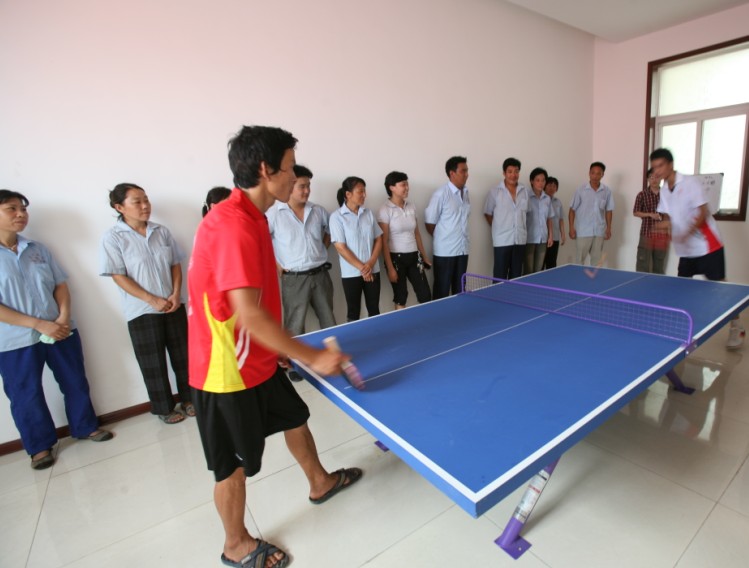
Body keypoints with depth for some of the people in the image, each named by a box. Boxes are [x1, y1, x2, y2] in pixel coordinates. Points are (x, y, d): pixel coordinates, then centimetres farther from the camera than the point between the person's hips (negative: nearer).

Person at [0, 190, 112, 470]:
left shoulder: (38, 249, 6)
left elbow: (60, 285, 7)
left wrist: (63, 316, -9)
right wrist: (38, 324, -19)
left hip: (60, 330, 4)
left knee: (75, 382, 13)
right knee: (26, 395, 10)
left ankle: (86, 427, 32)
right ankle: (40, 446, 28)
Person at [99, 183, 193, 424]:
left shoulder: (162, 231, 4)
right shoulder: (113, 238, -7)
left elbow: (176, 264, 6)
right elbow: (119, 276, -11)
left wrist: (176, 294, -8)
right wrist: (153, 300, -16)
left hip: (173, 305, 4)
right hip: (142, 311, -3)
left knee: (182, 355, 12)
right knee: (154, 363, 8)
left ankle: (188, 397, 30)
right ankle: (164, 408, 25)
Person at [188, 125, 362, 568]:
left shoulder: (252, 218, 5)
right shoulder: (233, 225, -27)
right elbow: (249, 315, -33)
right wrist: (312, 357, -27)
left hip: (259, 362, 9)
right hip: (227, 371, -9)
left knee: (295, 417, 25)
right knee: (235, 463, 12)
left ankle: (320, 483, 51)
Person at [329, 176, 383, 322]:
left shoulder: (368, 213, 7)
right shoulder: (337, 216, -7)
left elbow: (378, 240, 6)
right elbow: (340, 247, -11)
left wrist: (370, 264, -9)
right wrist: (361, 267, -13)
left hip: (373, 271, 4)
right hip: (351, 273, -4)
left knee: (374, 310, 12)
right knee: (353, 313, 8)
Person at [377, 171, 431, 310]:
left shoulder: (411, 206, 8)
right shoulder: (385, 210, -10)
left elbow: (417, 234, 14)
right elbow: (384, 242, -12)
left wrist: (424, 256, 14)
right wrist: (390, 268, -15)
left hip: (414, 256, 5)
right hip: (396, 258, -5)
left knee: (425, 295, 3)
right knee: (401, 297, 7)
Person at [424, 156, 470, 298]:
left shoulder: (465, 193, 8)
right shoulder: (441, 194, -13)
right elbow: (429, 222, -10)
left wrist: (461, 238, 11)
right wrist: (441, 239, 2)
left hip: (463, 249, 6)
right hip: (445, 251, -6)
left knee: (460, 289, 14)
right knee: (442, 291, 4)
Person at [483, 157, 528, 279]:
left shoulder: (525, 191, 8)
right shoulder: (495, 192, -3)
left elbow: (527, 211, 17)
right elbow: (487, 213, 3)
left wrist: (521, 227, 8)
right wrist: (498, 228, 2)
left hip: (520, 239, 4)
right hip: (502, 240, -4)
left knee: (516, 276, 11)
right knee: (500, 277, -1)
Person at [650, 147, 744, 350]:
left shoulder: (690, 183, -13)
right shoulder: (664, 189, 7)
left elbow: (703, 213, -17)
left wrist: (687, 233, -30)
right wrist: (664, 223, -10)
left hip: (707, 246, -6)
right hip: (685, 250, 6)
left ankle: (736, 328, 14)